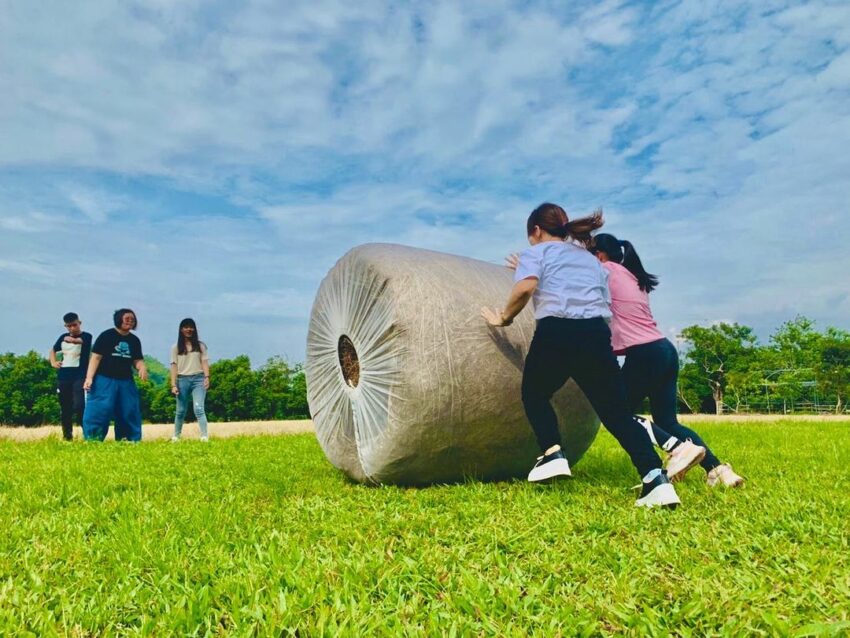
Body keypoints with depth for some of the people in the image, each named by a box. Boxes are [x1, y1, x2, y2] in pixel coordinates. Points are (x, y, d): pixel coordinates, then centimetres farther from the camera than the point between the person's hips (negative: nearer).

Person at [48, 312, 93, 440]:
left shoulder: (86, 336, -3)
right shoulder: (63, 337, 13)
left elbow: (79, 341, -24)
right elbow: (53, 350, 25)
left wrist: (72, 340, -40)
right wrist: (53, 362, 11)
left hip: (80, 376, -6)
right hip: (63, 377, 6)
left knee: (79, 406, -18)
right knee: (65, 408, 9)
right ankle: (67, 436, 18)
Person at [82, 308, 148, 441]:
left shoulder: (134, 340, 10)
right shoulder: (107, 335, -5)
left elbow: (137, 360, 11)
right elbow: (96, 357, -7)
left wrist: (142, 367, -13)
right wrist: (89, 378, -14)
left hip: (126, 382, 5)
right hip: (105, 380, -5)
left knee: (130, 412, 7)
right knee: (99, 410, -9)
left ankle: (132, 440, 17)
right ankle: (92, 440, -3)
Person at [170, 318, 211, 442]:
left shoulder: (200, 345, 9)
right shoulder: (176, 347, 8)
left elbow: (204, 362, 5)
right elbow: (174, 366, 3)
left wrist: (207, 377, -9)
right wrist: (173, 385, -3)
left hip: (198, 379, -1)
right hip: (182, 380, 1)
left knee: (198, 408, -14)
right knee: (181, 411, 8)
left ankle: (204, 436, -20)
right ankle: (176, 436, 23)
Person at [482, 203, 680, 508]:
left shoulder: (536, 252, 14)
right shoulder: (592, 260, 31)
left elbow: (526, 288, -6)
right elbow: (604, 302, 24)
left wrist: (504, 318, 7)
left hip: (556, 332, -4)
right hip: (597, 333, 4)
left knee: (535, 395, 21)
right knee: (618, 413, 6)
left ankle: (553, 454, 3)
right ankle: (656, 478, -9)